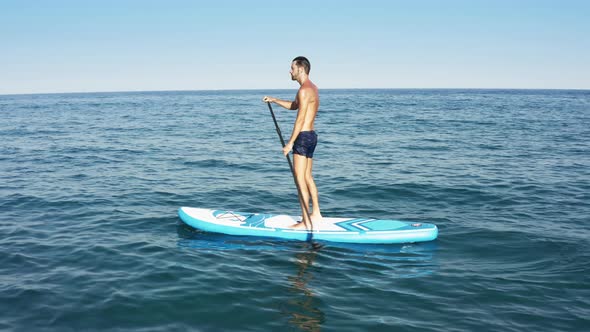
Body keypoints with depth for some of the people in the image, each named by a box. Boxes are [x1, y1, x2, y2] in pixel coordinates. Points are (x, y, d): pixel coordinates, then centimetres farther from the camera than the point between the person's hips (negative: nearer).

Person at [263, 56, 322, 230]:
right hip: (311, 136, 10)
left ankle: (306, 223, -4)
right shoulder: (312, 88, 16)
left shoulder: (304, 90, -16)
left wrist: (290, 143, -18)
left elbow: (300, 119, -20)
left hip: (303, 137, -10)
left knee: (300, 180, -7)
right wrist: (274, 100, 24)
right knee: (308, 177, 18)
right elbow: (294, 106, 30)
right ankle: (316, 214, 26)